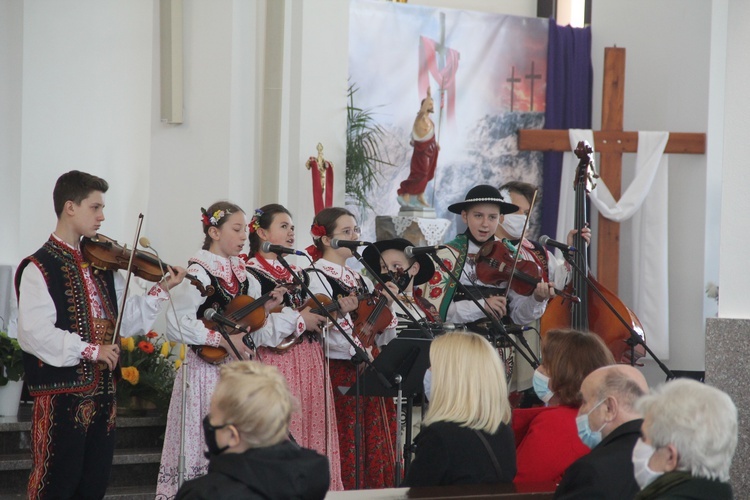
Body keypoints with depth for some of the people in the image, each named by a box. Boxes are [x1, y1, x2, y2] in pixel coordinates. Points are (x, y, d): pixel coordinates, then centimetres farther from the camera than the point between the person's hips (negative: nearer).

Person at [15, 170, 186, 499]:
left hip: (102, 392, 8)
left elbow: (125, 321, 14)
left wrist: (161, 289, 4)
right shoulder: (38, 268, -10)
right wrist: (90, 350, -21)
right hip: (61, 394, -7)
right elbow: (34, 333, -20)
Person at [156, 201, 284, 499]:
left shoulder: (243, 275, 11)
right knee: (209, 447, -6)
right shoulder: (199, 273, -10)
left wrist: (265, 310, 0)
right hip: (208, 371, -7)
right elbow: (176, 325, -20)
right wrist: (223, 339, -23)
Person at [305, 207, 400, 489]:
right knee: (346, 454, -8)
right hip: (340, 375, -7)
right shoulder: (316, 277, -6)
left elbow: (380, 338, 15)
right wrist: (341, 314, -28)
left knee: (377, 452, 7)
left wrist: (386, 305, 1)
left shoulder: (361, 279, 16)